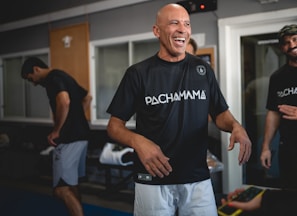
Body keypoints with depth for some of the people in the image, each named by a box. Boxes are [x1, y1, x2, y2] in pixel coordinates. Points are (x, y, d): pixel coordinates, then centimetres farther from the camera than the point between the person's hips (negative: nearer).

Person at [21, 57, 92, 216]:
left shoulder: (52, 78, -11)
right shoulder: (61, 76, 19)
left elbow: (64, 102, -30)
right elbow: (87, 98, 29)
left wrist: (56, 131, -19)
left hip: (69, 138, -10)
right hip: (80, 135, 10)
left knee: (62, 189, -11)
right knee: (71, 184, 18)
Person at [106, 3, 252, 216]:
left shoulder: (203, 69, 6)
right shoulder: (138, 73, -4)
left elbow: (220, 113, 11)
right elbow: (115, 125, -2)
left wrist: (235, 126, -12)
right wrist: (138, 141, -22)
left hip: (198, 179, 3)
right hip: (153, 181, -2)